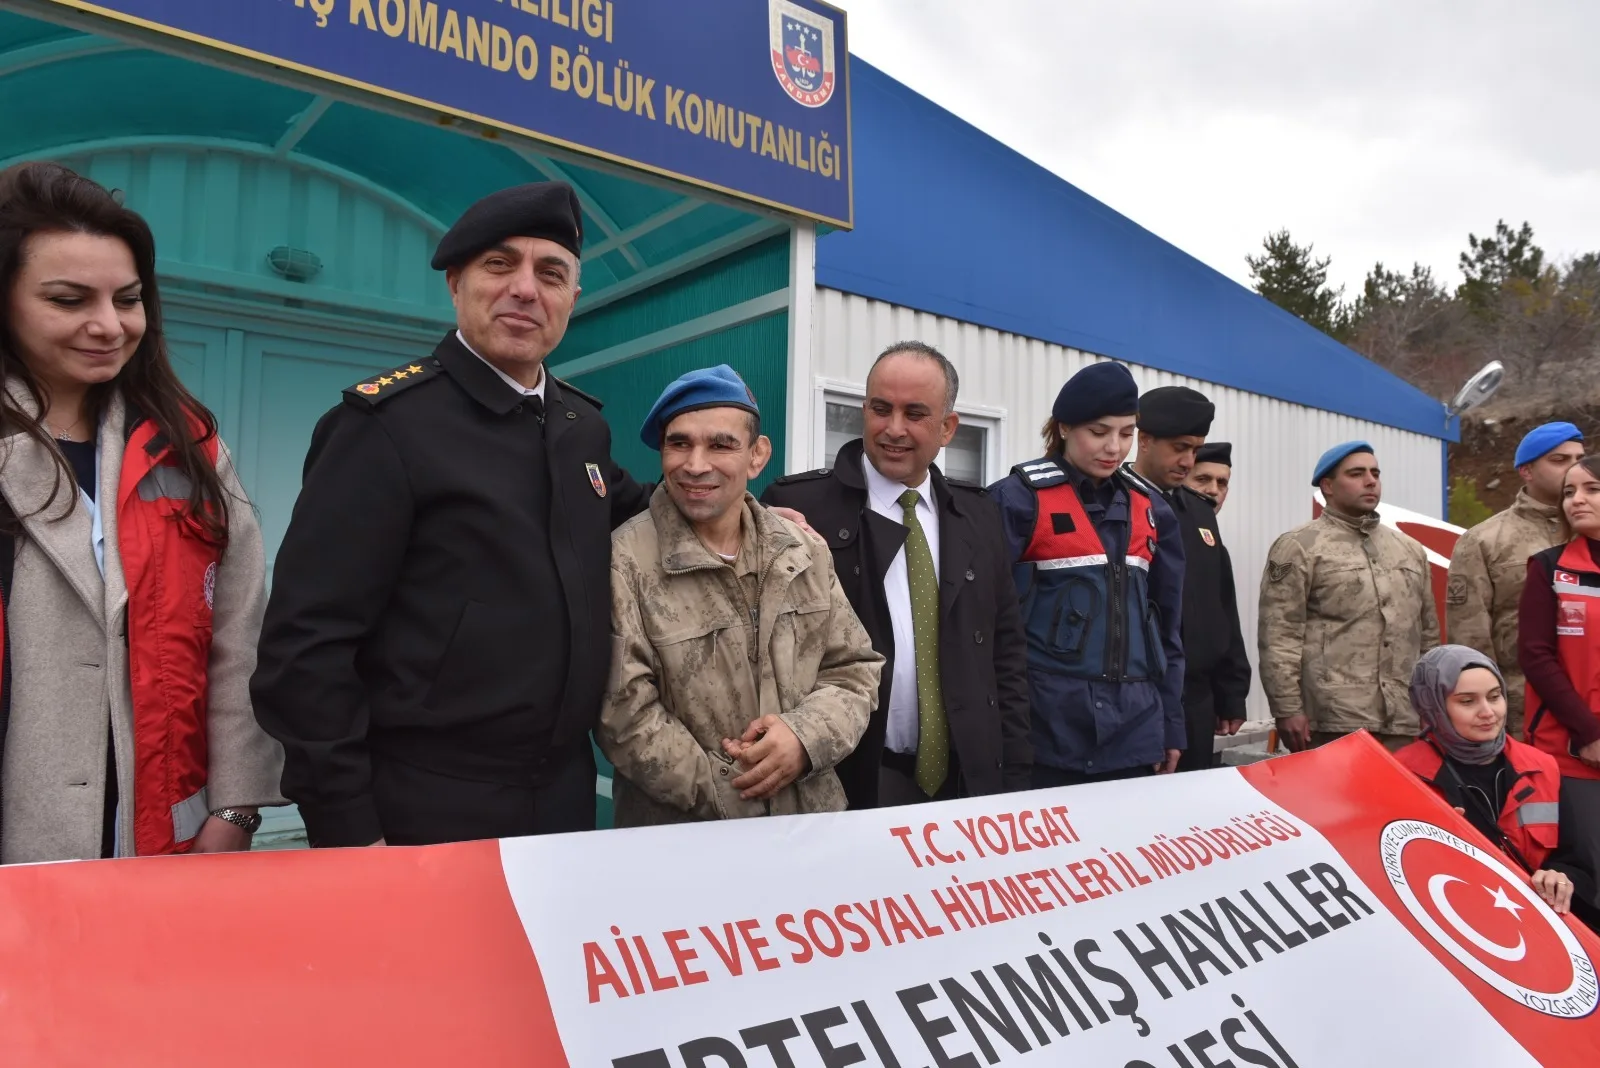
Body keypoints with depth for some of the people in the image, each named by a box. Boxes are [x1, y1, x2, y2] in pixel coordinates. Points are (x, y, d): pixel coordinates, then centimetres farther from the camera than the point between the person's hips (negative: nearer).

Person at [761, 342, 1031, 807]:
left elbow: (1005, 650, 10)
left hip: (969, 782, 5)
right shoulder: (799, 506, -8)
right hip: (848, 786, -4)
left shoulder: (978, 514, 7)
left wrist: (1013, 776, 6)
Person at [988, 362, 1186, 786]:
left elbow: (1167, 625, 15)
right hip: (1047, 729, -5)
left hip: (1134, 731, 5)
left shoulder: (1149, 509, 11)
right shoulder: (1019, 499, -6)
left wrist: (1172, 723, 12)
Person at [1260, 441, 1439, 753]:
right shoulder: (1299, 548, -2)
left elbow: (1428, 634, 23)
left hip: (1405, 722, 6)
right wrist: (1287, 709, -13)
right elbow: (1279, 637, -8)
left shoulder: (1410, 550, 20)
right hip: (1334, 721, -6)